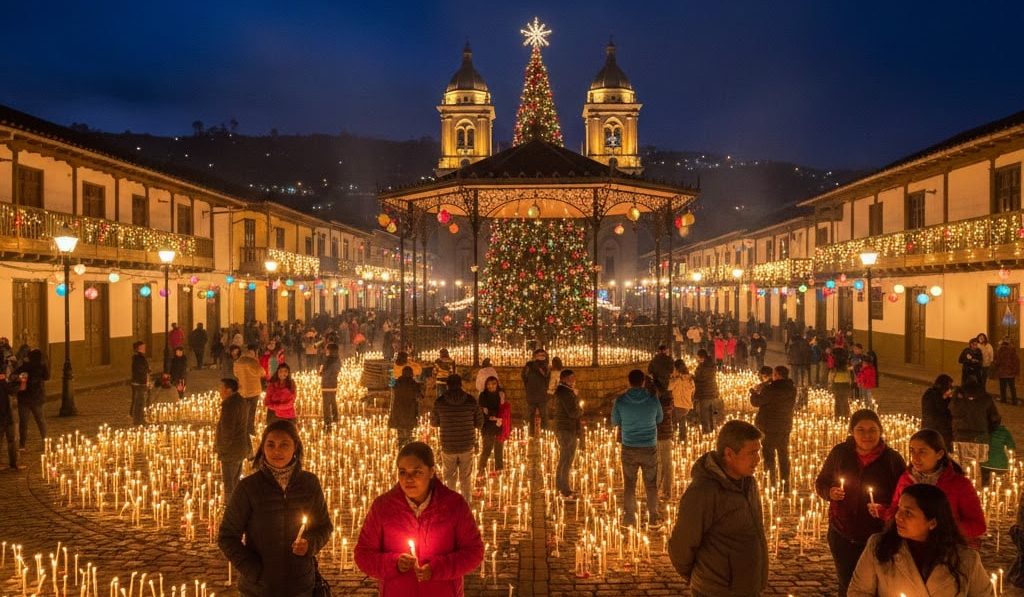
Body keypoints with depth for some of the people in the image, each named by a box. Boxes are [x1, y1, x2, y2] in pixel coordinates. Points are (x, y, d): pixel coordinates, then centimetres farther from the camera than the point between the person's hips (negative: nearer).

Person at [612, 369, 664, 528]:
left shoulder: (620, 401, -11)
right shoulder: (653, 400, -10)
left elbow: (614, 423, 2)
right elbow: (659, 419, 7)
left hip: (629, 448, 0)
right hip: (649, 448, 0)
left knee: (629, 485, 14)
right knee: (651, 485, 14)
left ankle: (629, 518, 19)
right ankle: (653, 518, 20)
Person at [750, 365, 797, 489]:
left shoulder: (771, 389, -22)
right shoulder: (792, 389, 0)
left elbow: (756, 402, -19)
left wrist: (753, 391, 4)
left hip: (768, 428, -6)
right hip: (785, 427, 6)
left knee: (768, 455, 7)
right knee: (783, 455, 16)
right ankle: (785, 481, 21)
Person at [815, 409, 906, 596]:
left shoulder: (893, 458, -8)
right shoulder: (839, 453, -4)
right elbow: (821, 483, 6)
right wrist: (830, 492, -16)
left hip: (879, 538, -1)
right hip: (843, 536, 1)